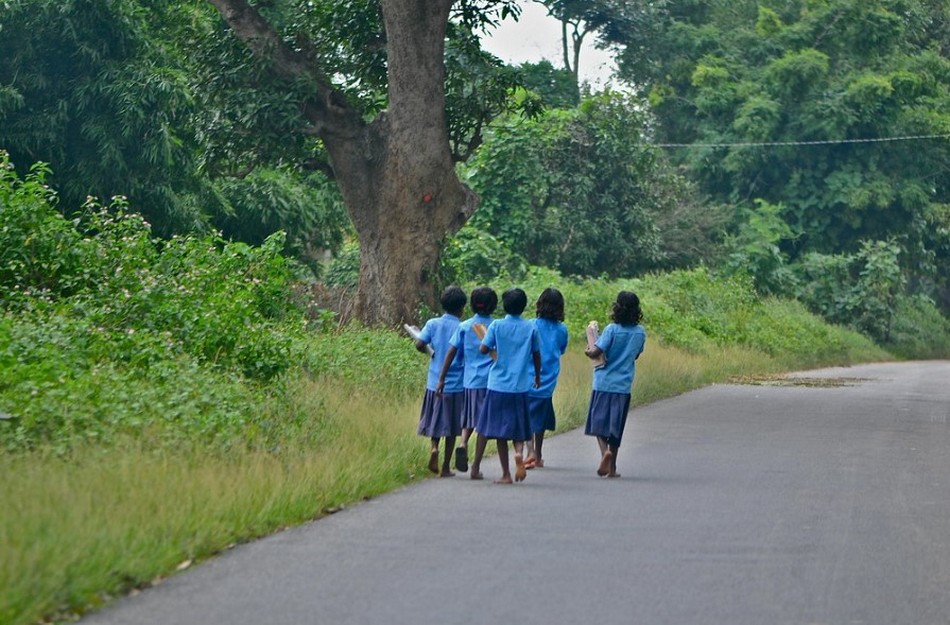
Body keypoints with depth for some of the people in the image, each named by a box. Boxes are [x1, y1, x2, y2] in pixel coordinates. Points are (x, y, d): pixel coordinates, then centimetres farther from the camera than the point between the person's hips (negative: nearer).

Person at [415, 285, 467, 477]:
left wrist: (430, 352, 9)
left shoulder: (433, 324, -1)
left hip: (435, 382, 2)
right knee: (452, 426, 8)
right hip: (456, 384, -2)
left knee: (435, 419, 18)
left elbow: (419, 344, -10)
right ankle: (446, 467, 10)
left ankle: (434, 447, -9)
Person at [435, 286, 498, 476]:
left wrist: (442, 378, 2)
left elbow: (451, 352, 0)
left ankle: (463, 443, -12)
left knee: (469, 419, 17)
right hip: (491, 380, -1)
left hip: (470, 380, 1)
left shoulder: (464, 326, 3)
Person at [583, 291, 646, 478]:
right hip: (624, 385, 3)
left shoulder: (612, 330, -13)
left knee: (599, 422, 7)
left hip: (604, 383, -3)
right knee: (615, 427, 11)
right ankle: (612, 468, 14)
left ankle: (605, 451, -19)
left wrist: (588, 351, 3)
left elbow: (595, 352, -18)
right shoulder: (640, 332, 0)